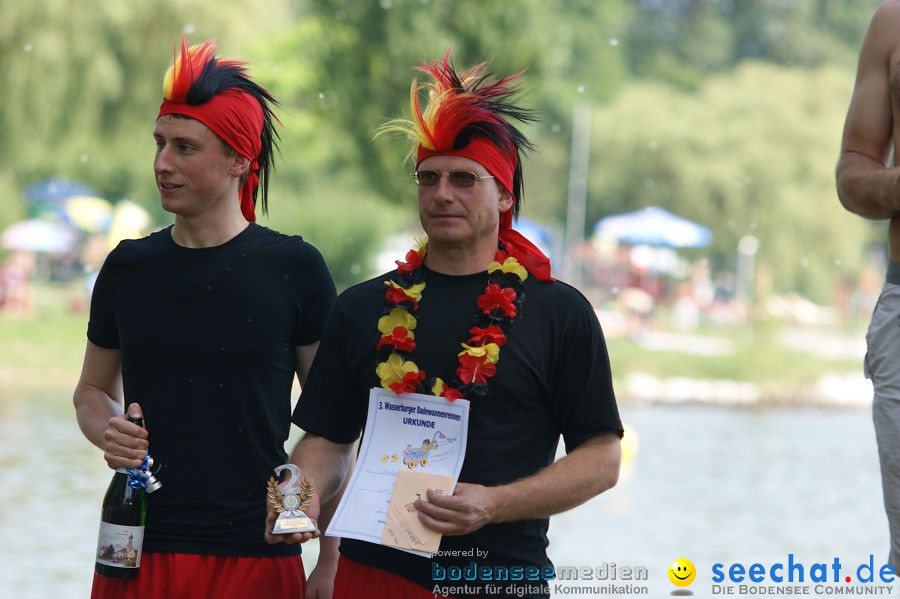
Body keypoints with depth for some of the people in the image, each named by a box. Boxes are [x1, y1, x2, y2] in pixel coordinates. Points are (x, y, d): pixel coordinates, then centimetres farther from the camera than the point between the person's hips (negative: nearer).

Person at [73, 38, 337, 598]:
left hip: (255, 553, -3)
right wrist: (106, 431, -4)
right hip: (139, 547, 3)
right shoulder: (128, 268, 7)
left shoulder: (294, 268, -2)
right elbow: (93, 390, 19)